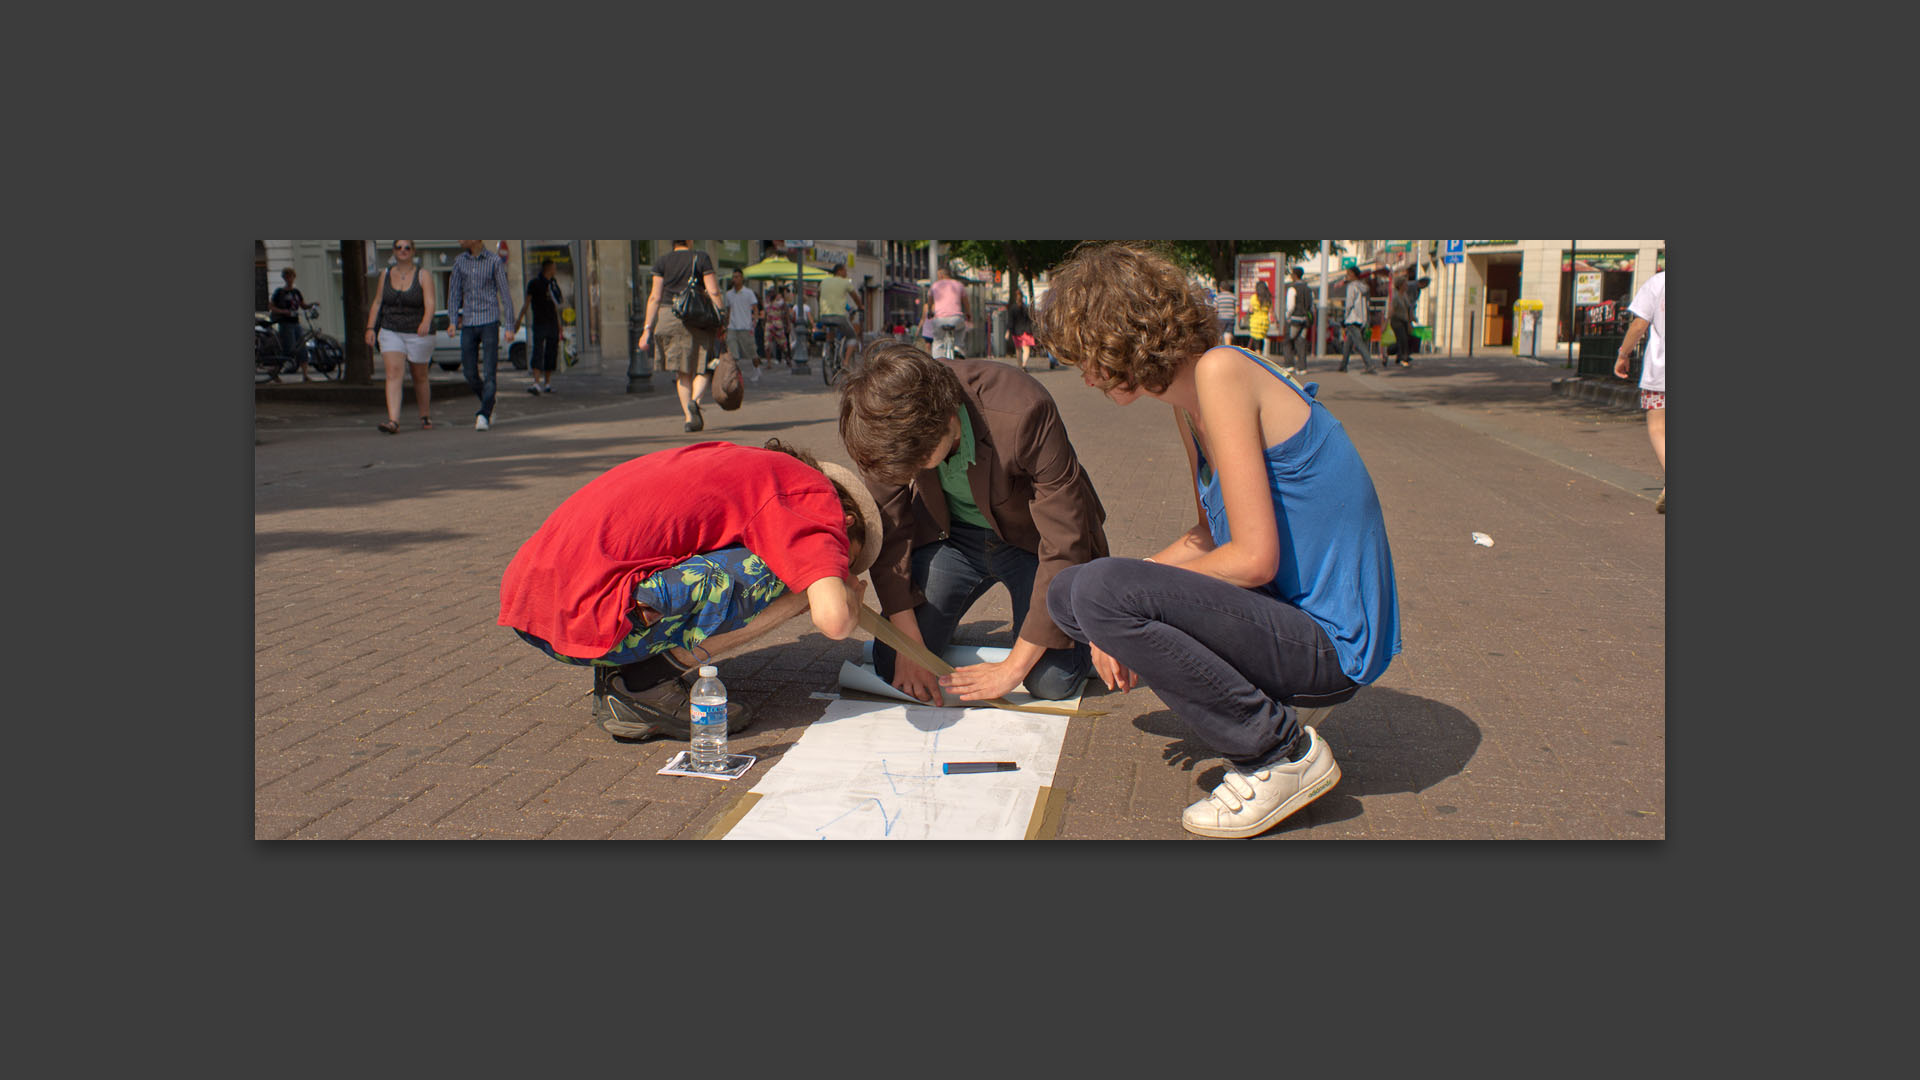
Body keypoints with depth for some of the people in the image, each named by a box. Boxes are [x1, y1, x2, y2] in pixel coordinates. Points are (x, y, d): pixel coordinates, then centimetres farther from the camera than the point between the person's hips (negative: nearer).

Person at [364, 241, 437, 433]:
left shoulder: (423, 276, -6)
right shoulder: (386, 274, 6)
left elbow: (430, 304, -19)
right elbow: (378, 302, 13)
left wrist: (426, 323, -39)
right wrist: (370, 328, 5)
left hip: (417, 333, -2)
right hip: (391, 332, 2)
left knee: (420, 376, 11)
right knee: (393, 373, -14)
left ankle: (425, 417, 32)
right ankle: (393, 421, -25)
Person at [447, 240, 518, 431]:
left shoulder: (494, 261, -2)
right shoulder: (459, 261, 9)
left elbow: (505, 292, -1)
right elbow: (454, 291, 11)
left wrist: (509, 325, -5)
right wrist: (452, 321, 1)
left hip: (489, 321, -4)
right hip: (468, 324, 4)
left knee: (489, 371, -11)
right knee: (469, 372, 3)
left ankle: (484, 415, -12)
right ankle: (488, 405, 25)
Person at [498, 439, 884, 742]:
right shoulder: (815, 495, -2)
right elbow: (834, 619, -17)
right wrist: (849, 593, 10)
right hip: (586, 617, -9)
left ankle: (617, 674, 12)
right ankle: (644, 685, -4)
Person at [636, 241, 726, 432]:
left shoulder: (662, 262, 7)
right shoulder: (701, 258, 1)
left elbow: (655, 297, 1)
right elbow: (714, 291, -6)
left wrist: (647, 328, 1)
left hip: (668, 316, 2)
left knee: (682, 371, 9)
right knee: (703, 368, 8)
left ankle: (689, 417, 3)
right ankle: (695, 400, -20)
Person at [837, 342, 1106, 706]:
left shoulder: (1023, 412, -37)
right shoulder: (889, 420, -24)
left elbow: (1065, 547, -30)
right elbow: (887, 529, -9)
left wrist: (1013, 667, -27)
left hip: (1032, 536, -3)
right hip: (951, 533, 3)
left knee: (1052, 681, -20)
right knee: (892, 667, -8)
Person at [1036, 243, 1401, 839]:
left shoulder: (1221, 373, -19)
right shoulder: (1187, 401, 9)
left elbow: (1254, 559, -23)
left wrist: (1114, 604, -10)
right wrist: (1114, 623, 0)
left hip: (1330, 644, -10)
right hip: (1284, 613, 10)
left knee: (1101, 589, -26)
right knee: (1067, 593, 10)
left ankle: (1284, 753, -10)